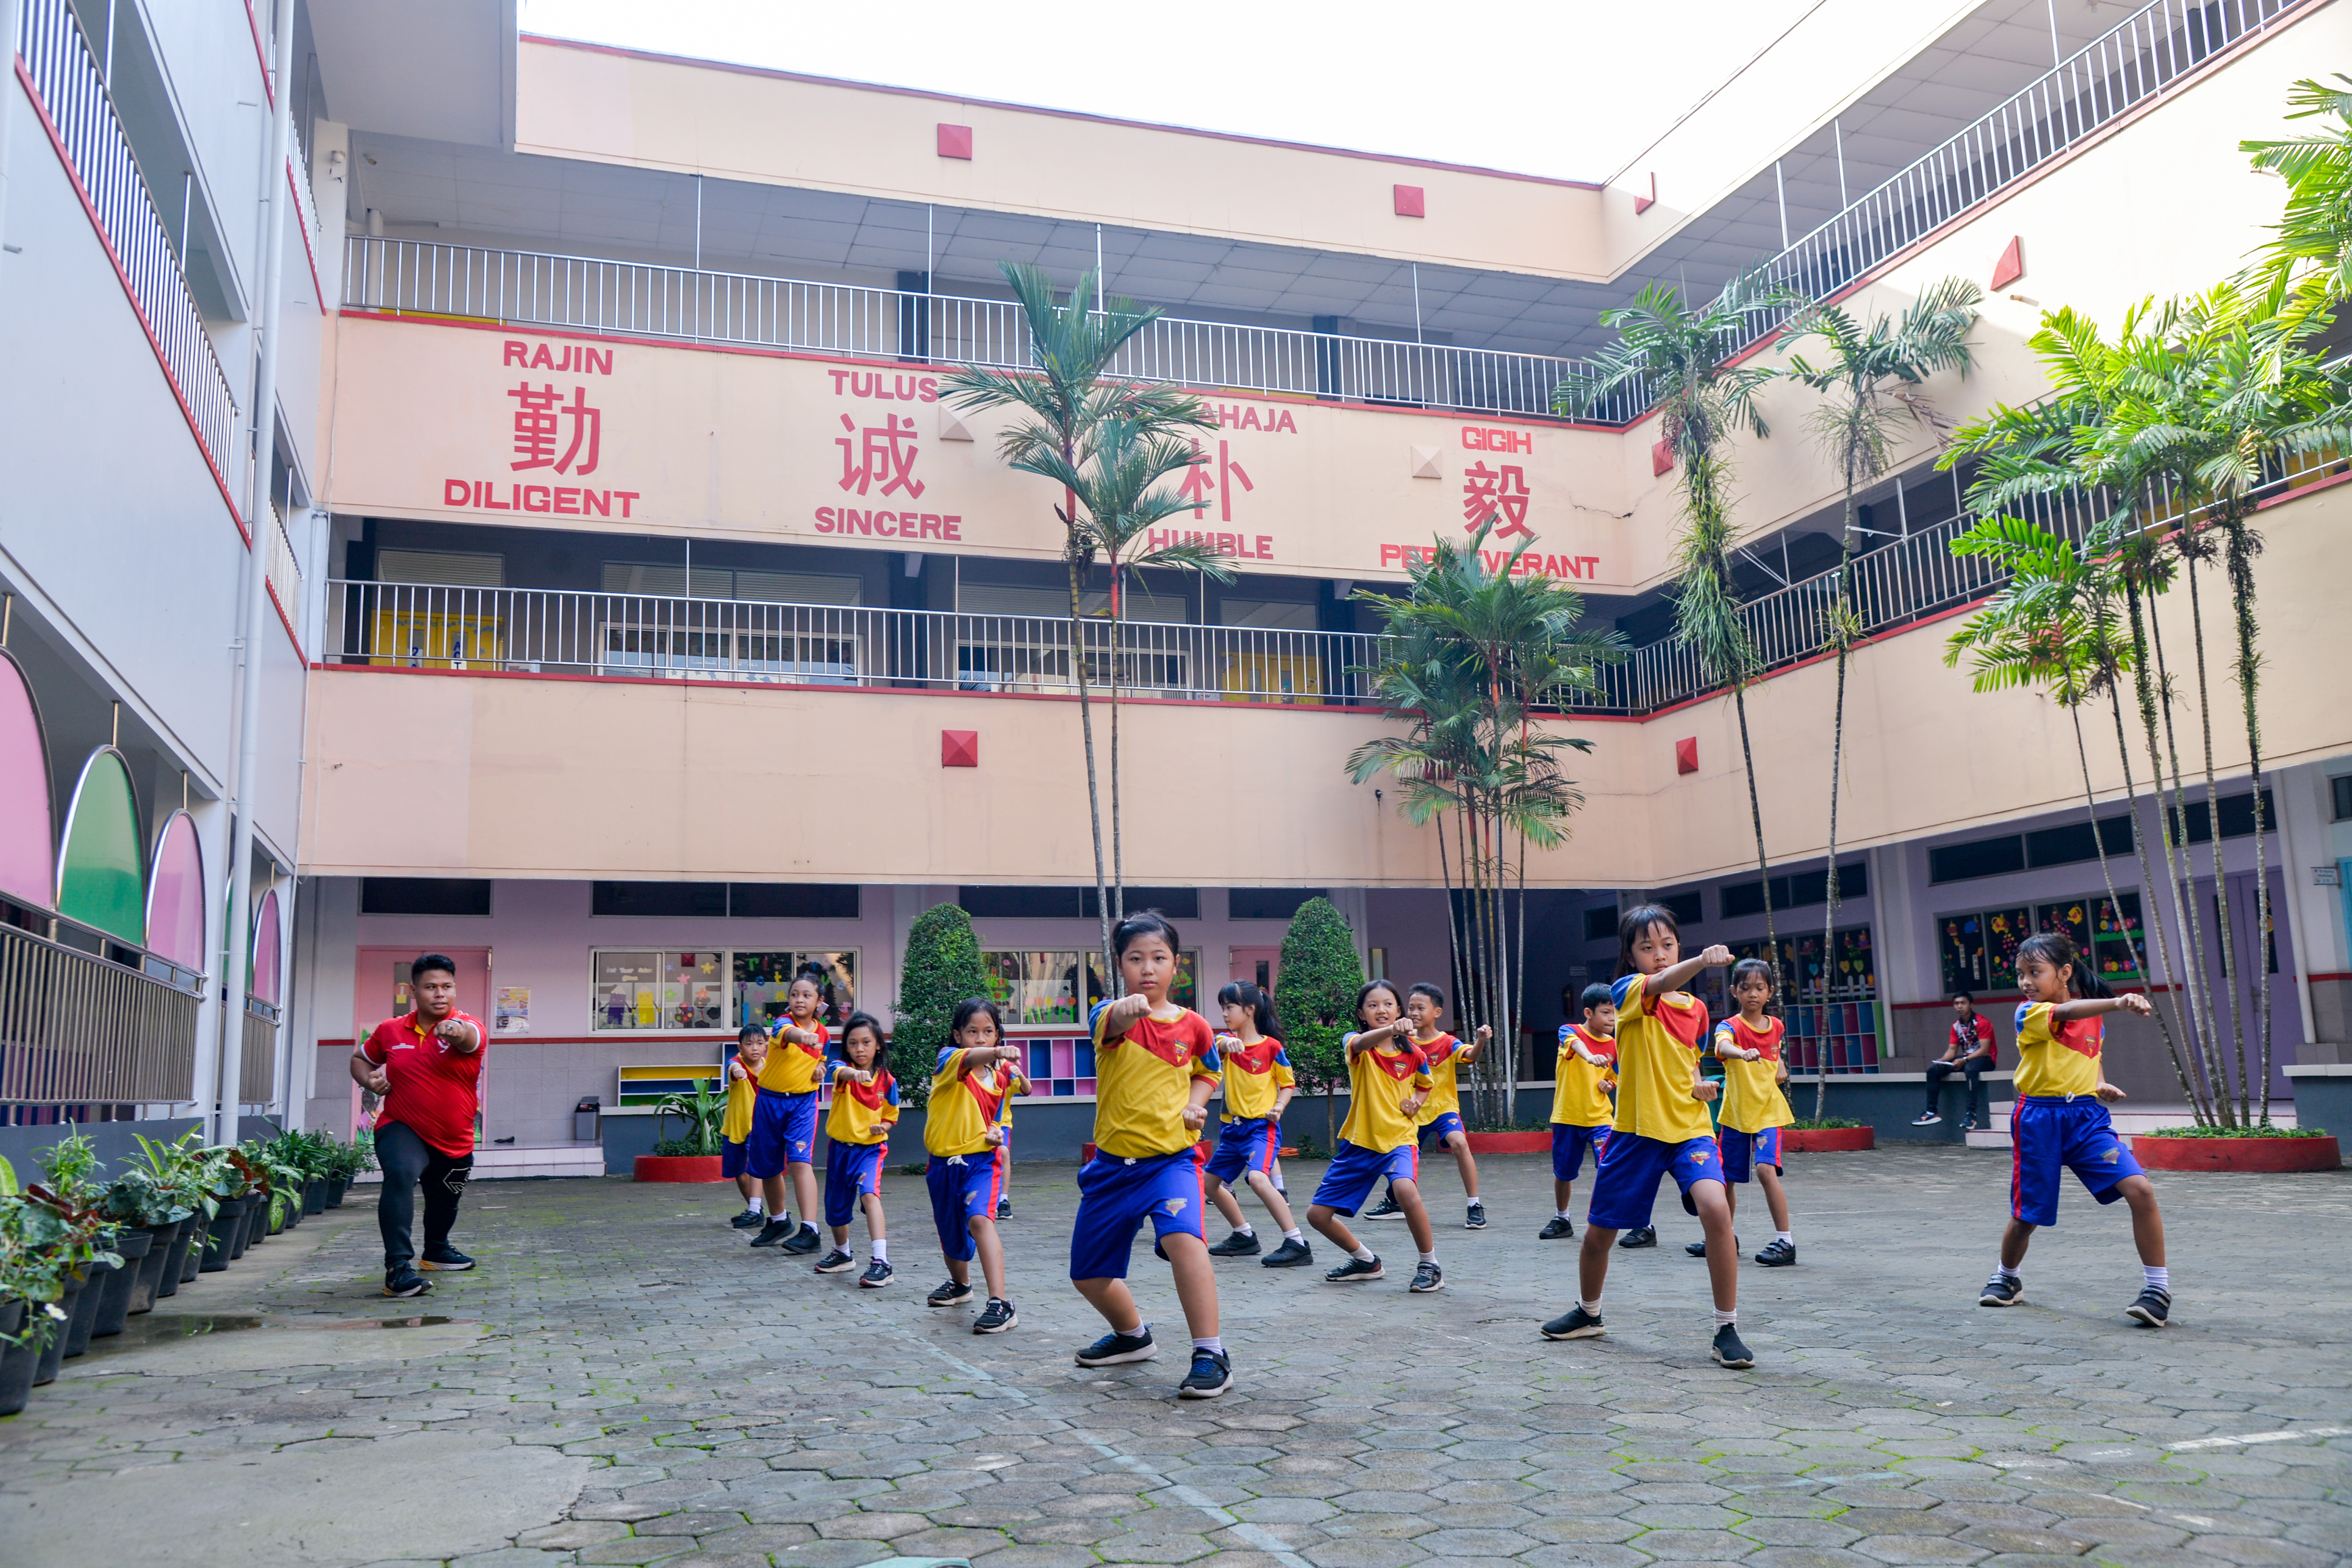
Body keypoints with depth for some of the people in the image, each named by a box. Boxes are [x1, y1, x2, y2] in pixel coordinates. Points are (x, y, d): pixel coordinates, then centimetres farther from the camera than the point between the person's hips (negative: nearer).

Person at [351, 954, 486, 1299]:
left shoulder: (470, 1027, -13)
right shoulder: (390, 1031, -5)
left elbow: (468, 1036, -39)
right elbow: (361, 1058, 14)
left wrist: (455, 1032, -64)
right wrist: (370, 1081, -9)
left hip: (455, 1142, 2)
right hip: (402, 1129, -2)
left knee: (445, 1204, 25)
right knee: (401, 1174, -35)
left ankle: (436, 1250, 58)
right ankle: (398, 1267, -37)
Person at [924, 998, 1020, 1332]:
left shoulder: (1001, 1076, 2)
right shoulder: (948, 1059, -9)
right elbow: (968, 1058, -36)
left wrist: (997, 1133, -6)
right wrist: (998, 1053, -56)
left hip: (982, 1160, -1)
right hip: (943, 1163, 1)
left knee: (980, 1219, -28)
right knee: (950, 1233, 18)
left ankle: (1000, 1303, -35)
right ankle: (960, 1284, 52)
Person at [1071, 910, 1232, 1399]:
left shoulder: (1193, 1025, -1)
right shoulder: (1112, 1014, -7)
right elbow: (1109, 1025, -34)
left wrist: (1196, 1102, -2)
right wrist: (1126, 1011, -58)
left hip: (1172, 1157, -2)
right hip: (1112, 1162, 2)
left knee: (1182, 1236, -32)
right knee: (1088, 1274, 12)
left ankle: (1211, 1356, -22)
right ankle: (1133, 1335, 42)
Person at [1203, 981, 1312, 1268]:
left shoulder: (1271, 1046, -7)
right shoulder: (1227, 1040, 4)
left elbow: (1288, 1083, 3)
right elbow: (1219, 1044, -21)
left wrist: (1279, 1106, -15)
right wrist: (1228, 1042, -45)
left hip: (1262, 1126, -7)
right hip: (1233, 1127, 7)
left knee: (1258, 1178, -29)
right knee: (1211, 1182, 14)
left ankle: (1297, 1244, -27)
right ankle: (1245, 1237, 30)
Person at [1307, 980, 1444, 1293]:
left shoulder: (1412, 1053, 0)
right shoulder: (1357, 1045, -6)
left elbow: (1426, 1085, 22)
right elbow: (1361, 1044, -34)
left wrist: (1416, 1101, -1)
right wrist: (1391, 1029, -54)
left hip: (1399, 1139, -2)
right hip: (1359, 1141, 2)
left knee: (1405, 1189, -35)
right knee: (1317, 1214, 3)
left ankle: (1430, 1266, -14)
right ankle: (1366, 1262, 28)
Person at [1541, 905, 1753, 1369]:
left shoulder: (1695, 1008, 7)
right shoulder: (1627, 991, -8)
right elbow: (1660, 984, -32)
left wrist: (1699, 1083, 1)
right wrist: (1702, 961, -51)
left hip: (1689, 1127, 2)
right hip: (1635, 1130, -2)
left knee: (1716, 1210, -25)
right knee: (1599, 1230, 10)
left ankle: (1727, 1330, -12)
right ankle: (1588, 1313, 38)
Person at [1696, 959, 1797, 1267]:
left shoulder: (1776, 1026, 2)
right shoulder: (1731, 1026, -11)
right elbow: (1722, 1046, -36)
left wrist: (1779, 1066, 4)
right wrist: (1742, 1053, -57)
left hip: (1768, 1111, 0)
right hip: (1735, 1113, 0)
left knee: (1766, 1169, -22)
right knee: (1726, 1178, 11)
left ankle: (1784, 1240, -15)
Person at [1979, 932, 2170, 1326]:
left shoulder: (2093, 1015, 8)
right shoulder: (2029, 1013, -9)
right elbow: (2067, 1013, -32)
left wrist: (2100, 1085, 6)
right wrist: (2118, 1003, -48)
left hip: (2087, 1116, 3)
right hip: (2039, 1119, -3)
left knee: (2141, 1190, -18)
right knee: (2026, 1215, 6)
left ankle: (2158, 1290, -5)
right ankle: (2006, 1278, 36)